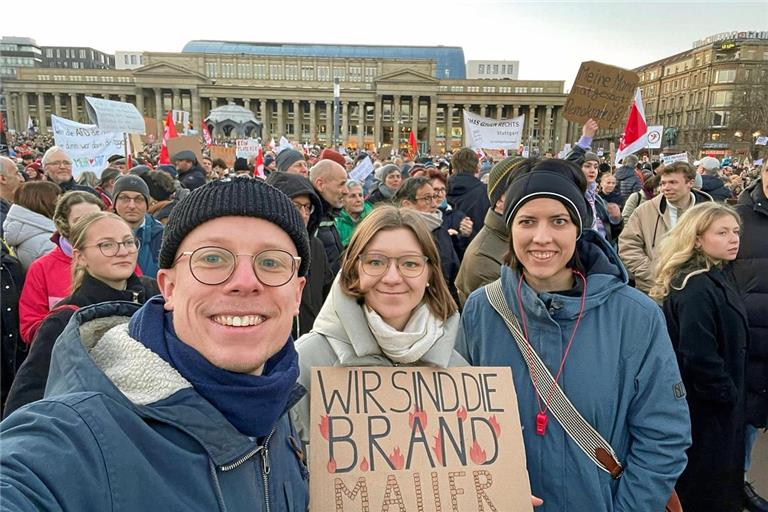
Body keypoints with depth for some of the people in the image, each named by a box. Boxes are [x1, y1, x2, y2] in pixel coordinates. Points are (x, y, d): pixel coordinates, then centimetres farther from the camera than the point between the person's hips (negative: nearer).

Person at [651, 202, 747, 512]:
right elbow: (697, 355, -29)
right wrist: (727, 393, -16)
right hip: (705, 405, -9)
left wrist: (732, 391, 13)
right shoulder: (695, 288, -26)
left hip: (720, 401, 9)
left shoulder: (718, 275, 6)